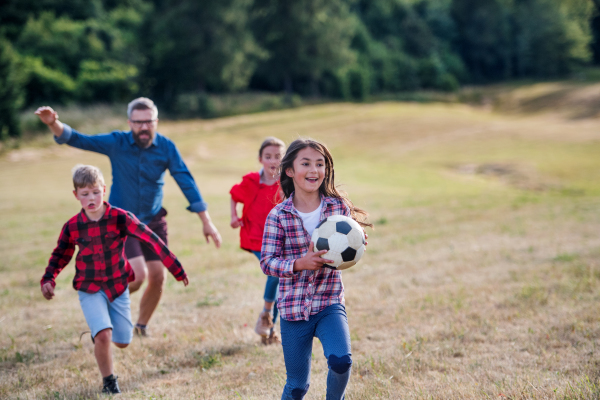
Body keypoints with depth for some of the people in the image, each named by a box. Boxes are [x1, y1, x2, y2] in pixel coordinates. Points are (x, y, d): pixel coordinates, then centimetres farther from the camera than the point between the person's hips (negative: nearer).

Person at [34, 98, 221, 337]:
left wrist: (207, 222, -9)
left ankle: (142, 325, 28)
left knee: (158, 277, 2)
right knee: (138, 275, -17)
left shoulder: (166, 147, -10)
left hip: (153, 221, 3)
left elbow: (187, 183, -8)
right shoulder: (117, 143, -13)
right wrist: (53, 124, -39)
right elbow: (77, 139, -18)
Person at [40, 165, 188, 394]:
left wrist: (175, 269, -18)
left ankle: (98, 329, 42)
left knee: (122, 342, 7)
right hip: (90, 290, -1)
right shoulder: (72, 227, -8)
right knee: (104, 335, -22)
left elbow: (150, 239, -14)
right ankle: (108, 381, 2)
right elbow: (61, 255, 9)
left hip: (118, 286, 1)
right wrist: (48, 280, -6)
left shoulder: (120, 218, -13)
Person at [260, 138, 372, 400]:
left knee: (341, 360, -24)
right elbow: (267, 262, -8)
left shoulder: (339, 207, -1)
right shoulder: (278, 216, -7)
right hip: (293, 309, -1)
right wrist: (299, 263, -25)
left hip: (329, 303, 1)